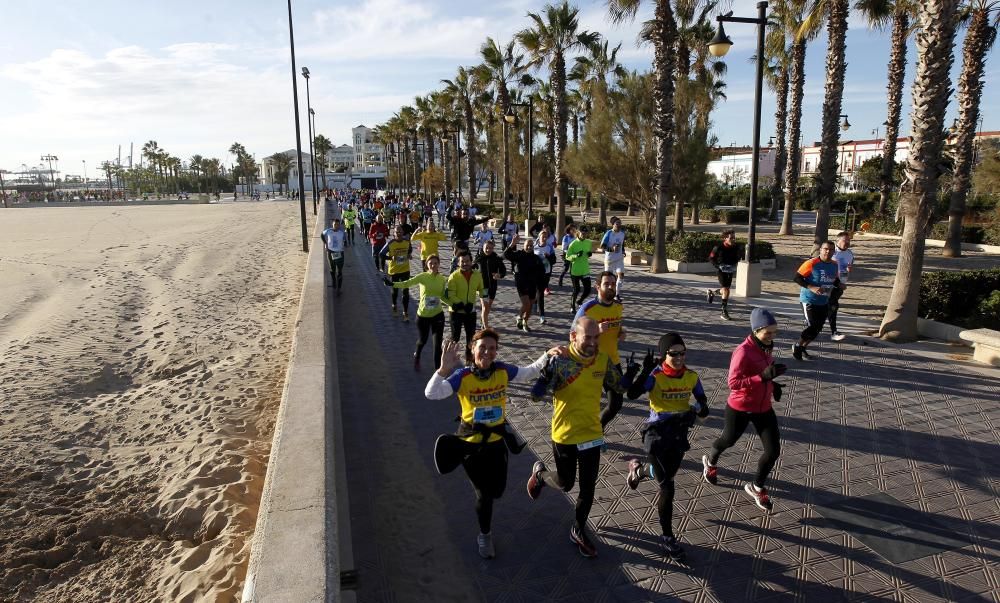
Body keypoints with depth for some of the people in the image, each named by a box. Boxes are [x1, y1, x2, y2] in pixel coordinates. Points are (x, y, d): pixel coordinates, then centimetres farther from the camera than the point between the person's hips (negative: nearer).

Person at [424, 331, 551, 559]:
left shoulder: (503, 370, -10)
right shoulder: (463, 376, -21)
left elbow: (530, 373, 3)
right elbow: (432, 394, -30)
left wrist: (547, 355, -13)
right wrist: (444, 369, -45)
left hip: (496, 440, 3)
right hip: (471, 442, -3)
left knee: (497, 490, 17)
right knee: (484, 493, 11)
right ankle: (484, 536, 40)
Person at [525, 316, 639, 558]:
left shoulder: (603, 360, -7)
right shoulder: (559, 360, -21)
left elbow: (620, 387, 7)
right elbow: (536, 394, -22)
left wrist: (631, 374, -13)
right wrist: (547, 376, -42)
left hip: (592, 434, 3)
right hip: (564, 435, -3)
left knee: (588, 487, 10)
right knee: (565, 484, 14)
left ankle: (579, 531, 36)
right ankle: (540, 473, 48)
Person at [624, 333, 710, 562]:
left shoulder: (692, 377, -4)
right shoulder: (655, 376, -17)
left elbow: (702, 400, 5)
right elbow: (632, 394, -27)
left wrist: (701, 408, -18)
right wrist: (645, 371, -37)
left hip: (679, 433, 5)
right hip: (657, 433, -5)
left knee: (666, 477, 22)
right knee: (667, 487, -5)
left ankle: (638, 468, 54)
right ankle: (667, 537, 12)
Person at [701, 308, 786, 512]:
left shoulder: (765, 347, -1)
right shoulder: (743, 351, -26)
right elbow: (733, 383, -30)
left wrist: (773, 383, 1)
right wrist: (764, 376, -37)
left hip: (763, 408, 6)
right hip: (740, 409, -6)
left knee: (774, 450, 1)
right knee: (729, 440, 19)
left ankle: (756, 488, 24)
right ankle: (710, 461, 53)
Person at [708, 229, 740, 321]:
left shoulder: (736, 248, -5)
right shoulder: (718, 248, -18)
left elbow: (737, 258, 13)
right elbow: (711, 258, -7)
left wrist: (734, 265, -5)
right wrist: (718, 266, -18)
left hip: (730, 271, 5)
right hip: (721, 271, -5)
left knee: (725, 290, 13)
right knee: (726, 290, -14)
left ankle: (712, 293, 46)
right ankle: (724, 312, -6)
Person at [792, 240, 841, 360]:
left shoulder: (835, 265, 5)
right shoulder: (811, 263, -16)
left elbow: (835, 280, 21)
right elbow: (797, 277, -15)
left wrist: (839, 284, -2)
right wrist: (811, 287, -25)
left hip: (824, 302, 7)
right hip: (809, 300, -7)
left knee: (818, 328, 10)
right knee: (812, 326, -13)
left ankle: (803, 348, 29)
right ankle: (797, 347, 9)